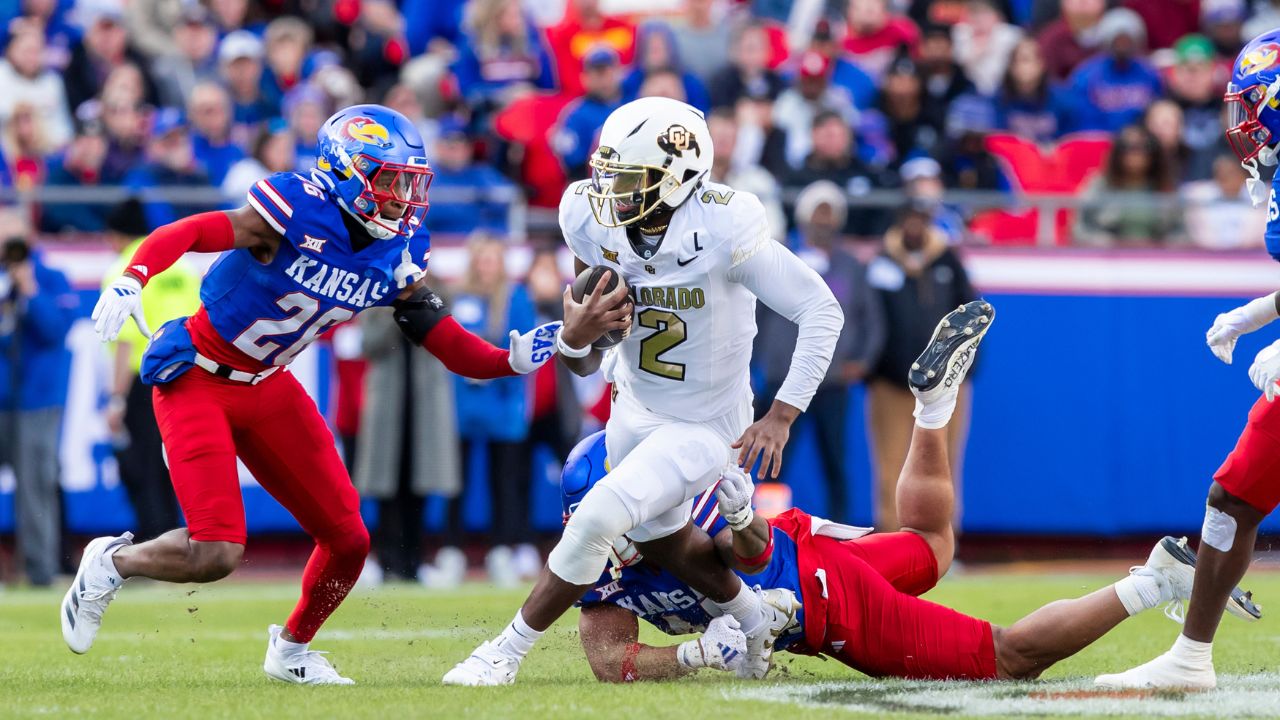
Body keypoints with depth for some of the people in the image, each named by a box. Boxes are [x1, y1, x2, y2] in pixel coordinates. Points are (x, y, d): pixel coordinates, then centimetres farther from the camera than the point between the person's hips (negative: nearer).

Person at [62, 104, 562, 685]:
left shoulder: (398, 255, -3)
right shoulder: (300, 213, -24)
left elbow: (453, 348, 0)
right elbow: (184, 235, -25)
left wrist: (512, 359, -17)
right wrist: (130, 281, -42)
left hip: (267, 387, 7)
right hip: (196, 376, -7)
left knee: (348, 540, 4)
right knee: (216, 554, -17)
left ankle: (291, 649, 29)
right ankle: (113, 563, 13)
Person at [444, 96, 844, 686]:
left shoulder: (722, 230, -31)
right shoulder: (594, 222, -14)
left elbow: (821, 311, -25)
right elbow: (582, 366, -4)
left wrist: (780, 417, -27)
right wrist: (576, 335, -30)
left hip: (703, 427, -7)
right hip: (634, 410, 7)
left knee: (595, 521, -19)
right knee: (660, 537, 26)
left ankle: (506, 653, -2)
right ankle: (759, 621, 53)